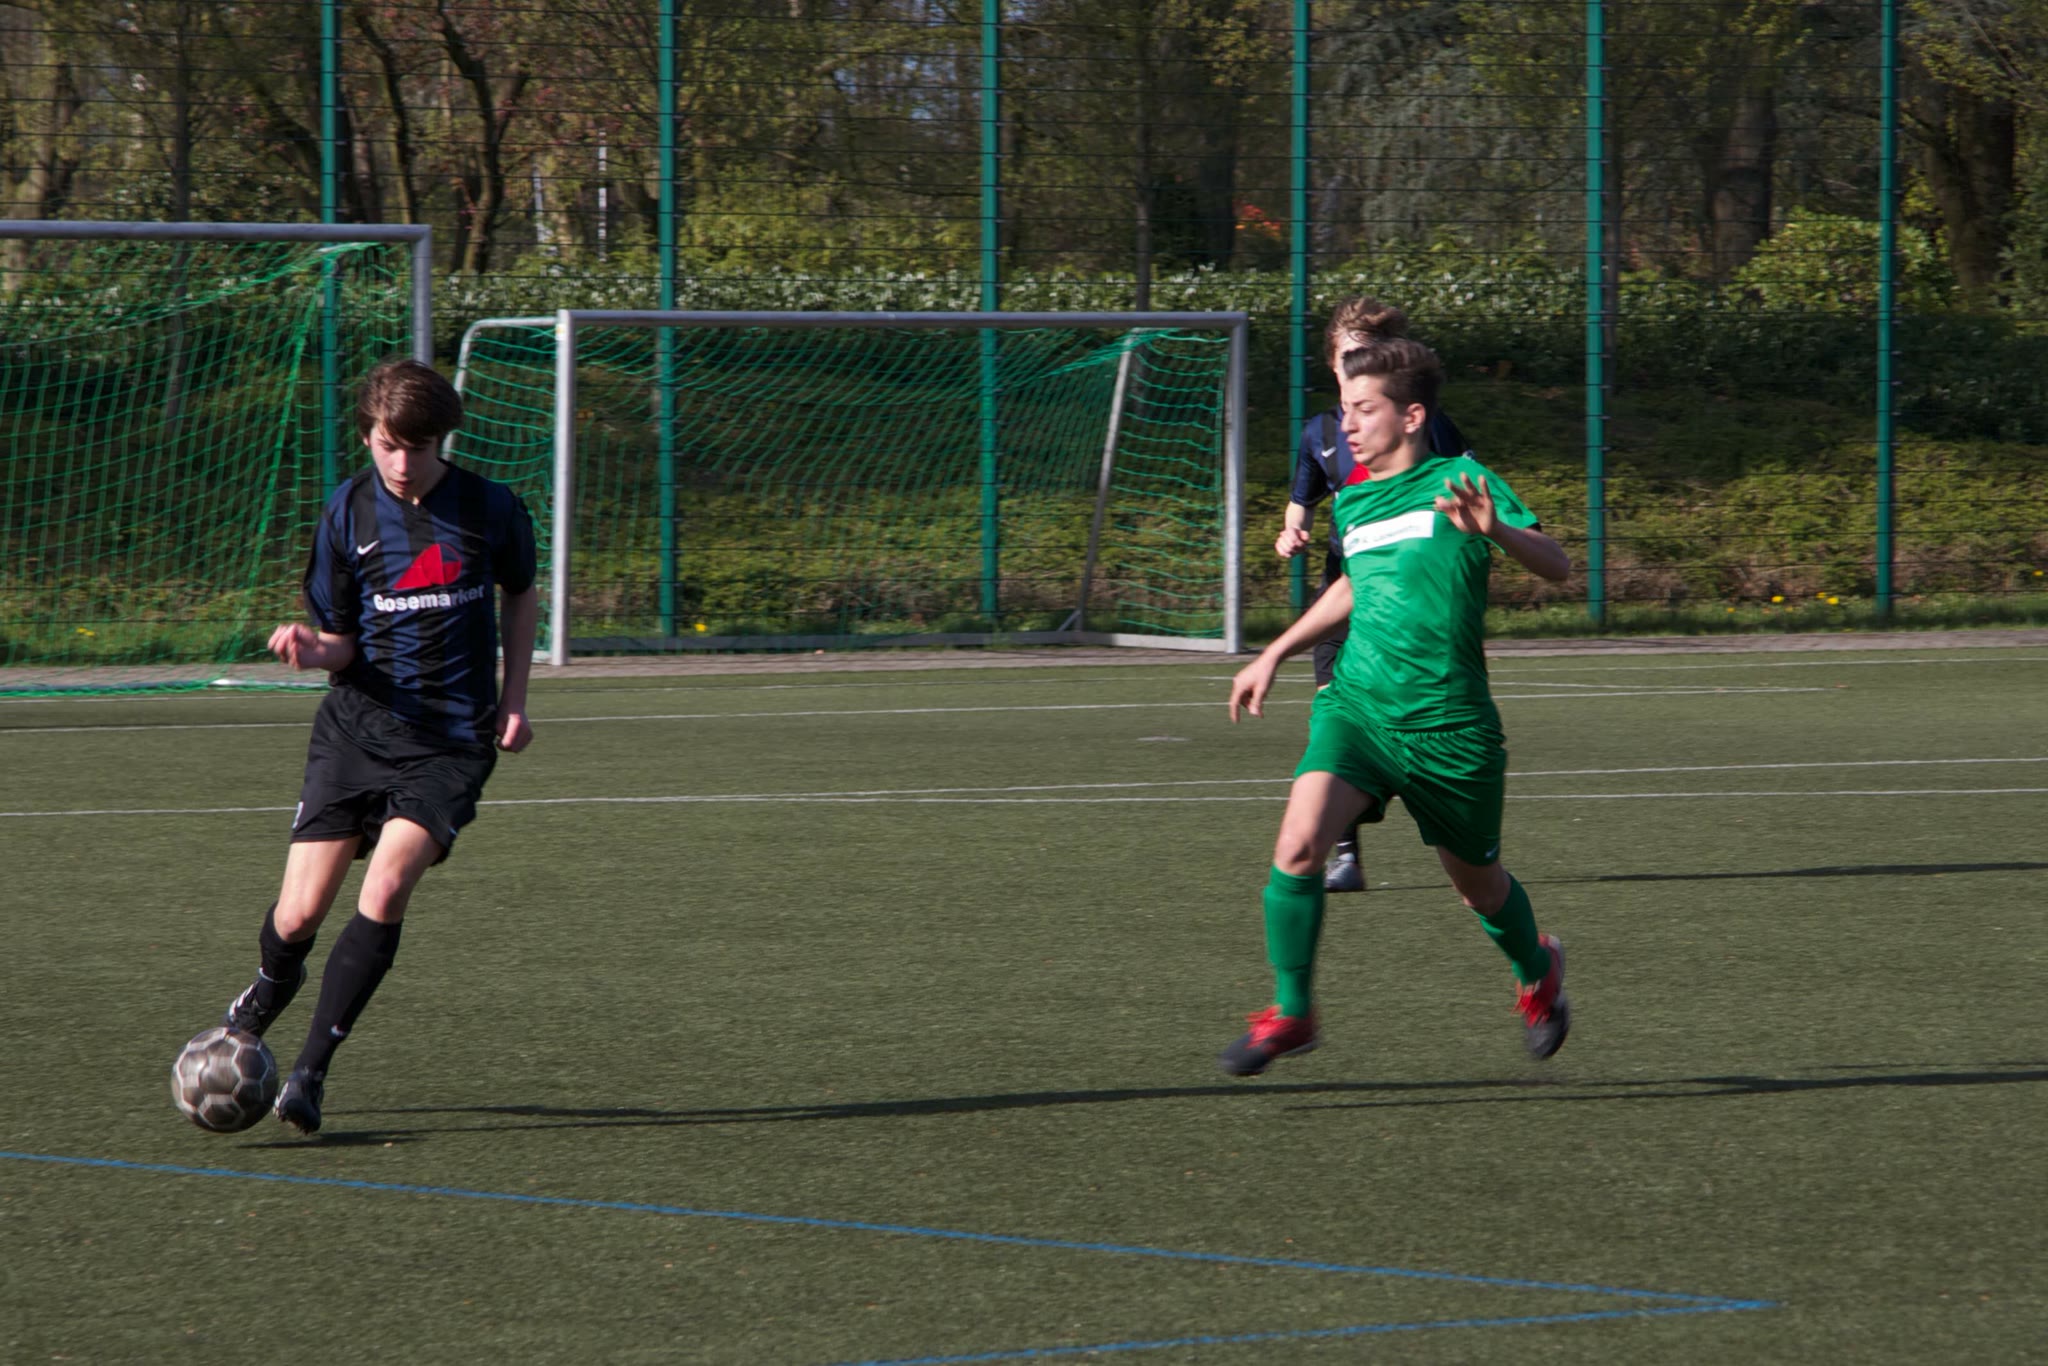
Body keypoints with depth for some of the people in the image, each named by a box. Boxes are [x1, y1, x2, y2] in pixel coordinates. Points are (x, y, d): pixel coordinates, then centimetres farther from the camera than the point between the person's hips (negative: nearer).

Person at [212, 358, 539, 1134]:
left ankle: (312, 1071, -13)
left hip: (451, 742, -1)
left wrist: (513, 700, 9)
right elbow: (342, 642, 2)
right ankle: (266, 994, 32)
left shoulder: (488, 508, -2)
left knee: (387, 887, -22)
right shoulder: (349, 514, -2)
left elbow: (521, 595, 17)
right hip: (357, 726, 1)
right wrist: (313, 649, -21)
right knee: (300, 912, -5)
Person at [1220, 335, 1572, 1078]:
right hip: (1355, 706, 4)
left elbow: (1556, 565, -13)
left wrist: (1494, 529, -33)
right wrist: (1274, 655, 32)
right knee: (1299, 842, -21)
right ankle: (1289, 1013, -9)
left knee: (1476, 880, 13)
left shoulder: (1459, 482, -5)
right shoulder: (1350, 502, 12)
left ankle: (1537, 973, 46)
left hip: (1448, 726, -4)